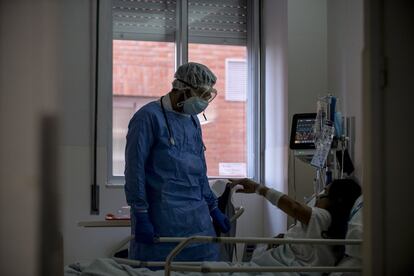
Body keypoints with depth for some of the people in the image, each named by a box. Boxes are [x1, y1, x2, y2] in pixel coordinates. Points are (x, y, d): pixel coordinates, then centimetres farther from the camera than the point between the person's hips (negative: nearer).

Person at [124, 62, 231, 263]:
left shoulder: (193, 121, 17)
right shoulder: (149, 116, -7)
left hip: (197, 217, 7)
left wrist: (213, 208, 22)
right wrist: (141, 216, -14)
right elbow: (135, 169, -11)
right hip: (162, 218, -7)